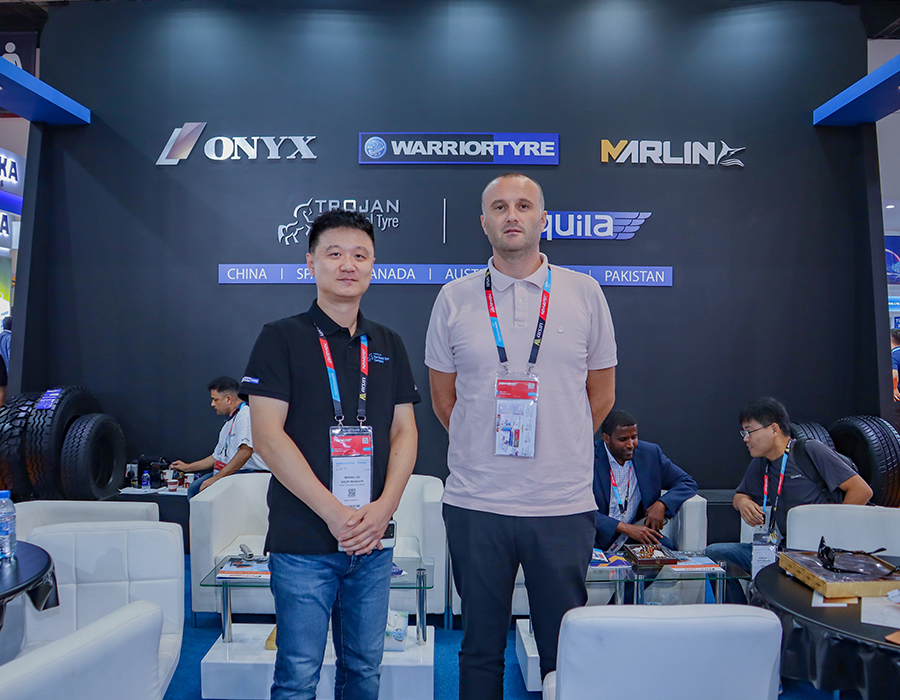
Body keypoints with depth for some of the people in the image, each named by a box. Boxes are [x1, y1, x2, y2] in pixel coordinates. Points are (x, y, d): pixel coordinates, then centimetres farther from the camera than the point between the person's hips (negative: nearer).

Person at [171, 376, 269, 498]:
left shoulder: (245, 414, -11)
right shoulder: (229, 422, 23)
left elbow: (245, 451, -24)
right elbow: (217, 457, 33)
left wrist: (216, 478, -22)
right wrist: (187, 467, 37)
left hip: (248, 472, -10)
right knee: (194, 489, -4)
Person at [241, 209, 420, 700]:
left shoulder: (388, 345, 11)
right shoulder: (282, 338, -3)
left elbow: (404, 431, 9)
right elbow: (266, 436, -10)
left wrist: (384, 507, -7)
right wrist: (333, 512, -15)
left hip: (373, 540, 4)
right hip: (303, 542, -4)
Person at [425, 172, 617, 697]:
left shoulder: (584, 293, 4)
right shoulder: (455, 299, 4)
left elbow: (602, 394, 11)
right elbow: (443, 399, 12)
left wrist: (558, 451, 11)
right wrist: (484, 451, 10)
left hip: (563, 502, 0)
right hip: (475, 502, 1)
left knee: (565, 652, 10)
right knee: (481, 648, 13)